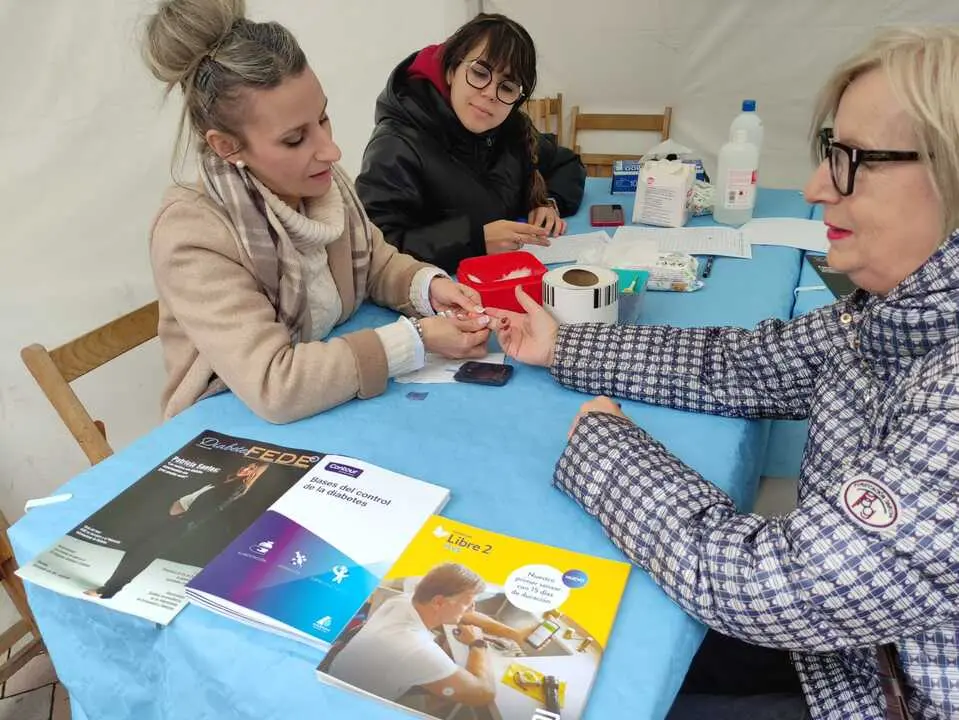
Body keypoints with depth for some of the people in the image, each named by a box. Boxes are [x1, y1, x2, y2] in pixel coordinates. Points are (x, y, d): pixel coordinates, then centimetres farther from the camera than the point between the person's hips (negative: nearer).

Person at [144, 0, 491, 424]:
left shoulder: (320, 180, -7)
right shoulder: (191, 234, -24)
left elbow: (376, 265, 9)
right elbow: (273, 386, -30)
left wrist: (428, 286, -11)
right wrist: (416, 341, -27)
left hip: (333, 413, 6)